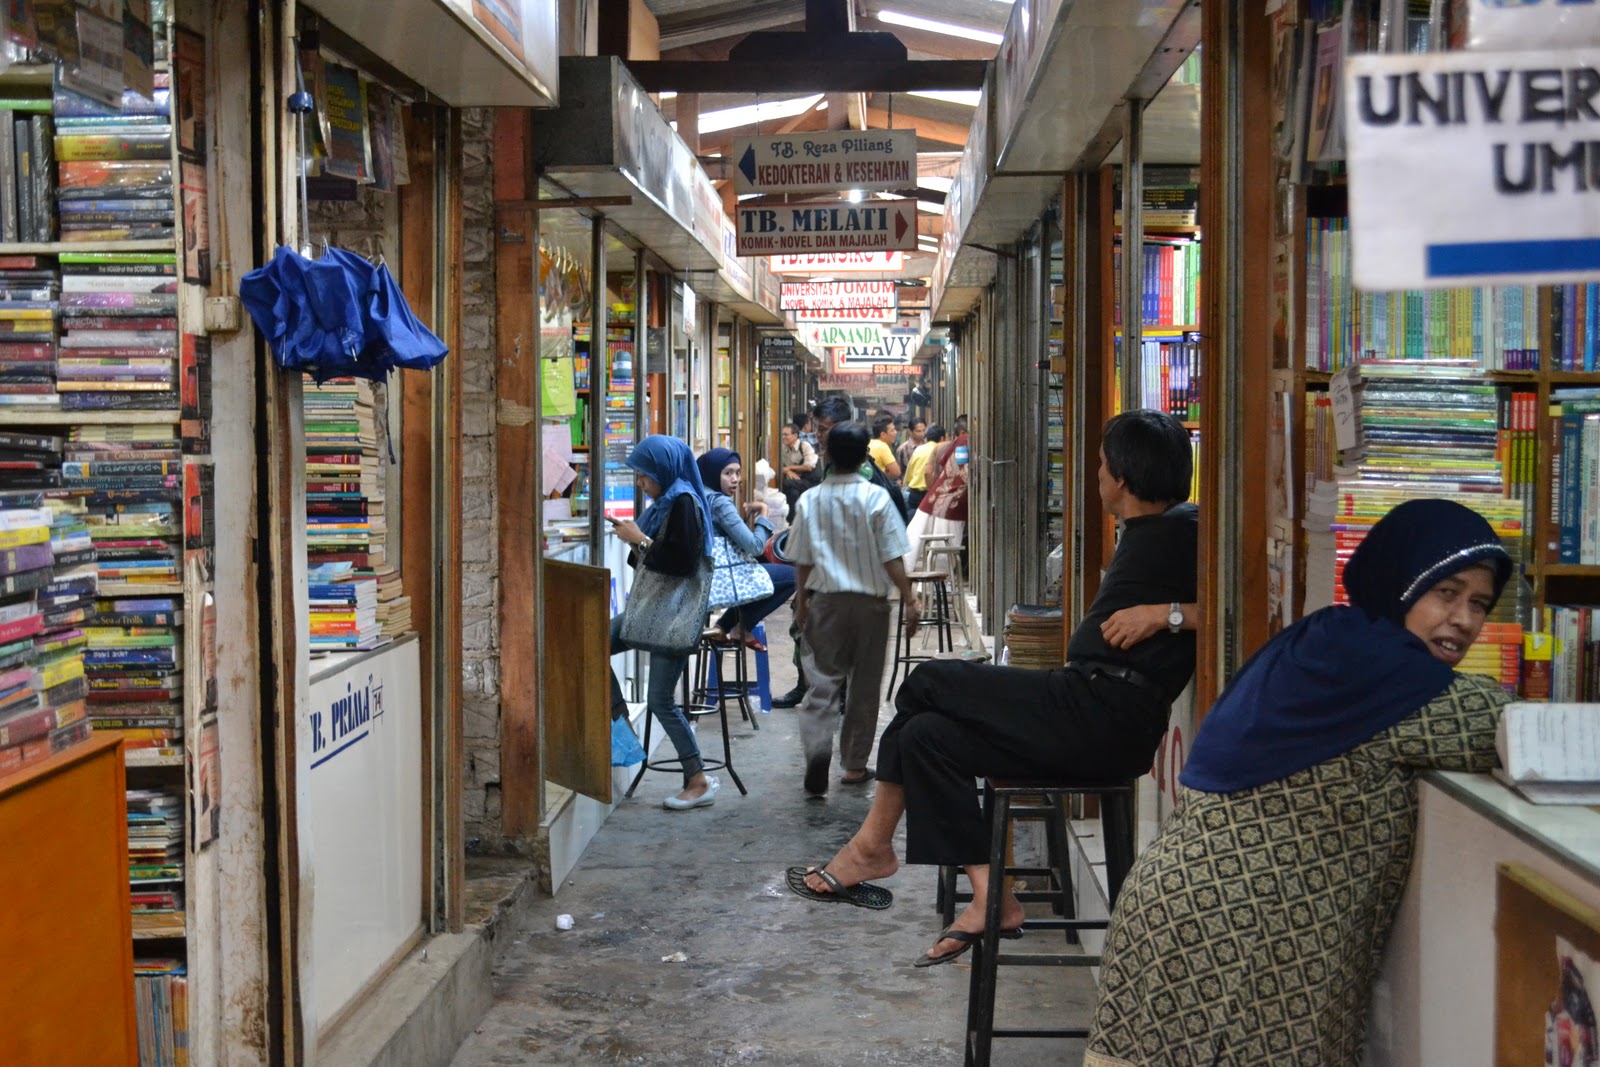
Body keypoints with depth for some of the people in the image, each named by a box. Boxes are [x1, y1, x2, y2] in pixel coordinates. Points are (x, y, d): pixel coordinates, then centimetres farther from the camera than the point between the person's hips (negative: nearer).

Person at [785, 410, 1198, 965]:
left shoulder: (1182, 529, -8)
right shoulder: (1145, 534, 20)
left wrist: (1169, 613, -19)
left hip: (1101, 716, -10)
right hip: (1102, 725, 10)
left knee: (927, 681, -4)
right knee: (926, 735, 9)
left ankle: (872, 845, 10)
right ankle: (989, 898, 3)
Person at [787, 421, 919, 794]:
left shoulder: (810, 500, -1)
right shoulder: (876, 498, -8)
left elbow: (802, 560, 4)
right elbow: (892, 558, -10)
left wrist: (802, 602, 16)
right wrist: (909, 600, -5)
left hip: (825, 600, 1)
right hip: (869, 601, -1)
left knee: (822, 679, 2)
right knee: (864, 686, 9)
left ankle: (817, 746, -22)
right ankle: (855, 765, 16)